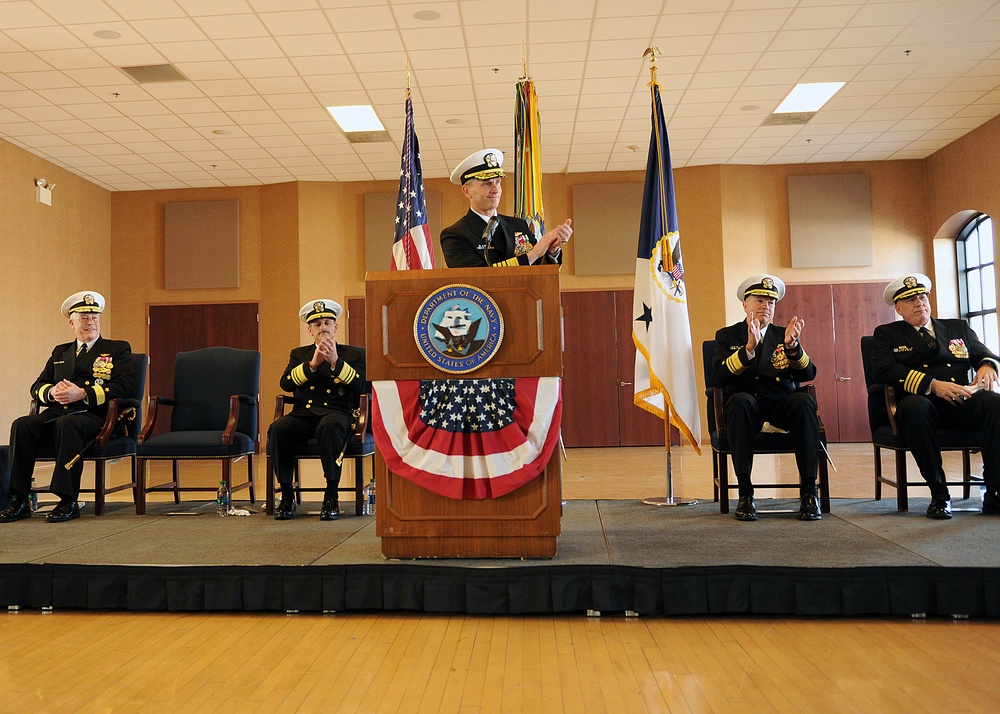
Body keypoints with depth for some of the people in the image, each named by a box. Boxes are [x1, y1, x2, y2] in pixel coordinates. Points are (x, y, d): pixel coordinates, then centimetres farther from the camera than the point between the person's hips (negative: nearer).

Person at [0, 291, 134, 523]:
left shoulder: (118, 349, 12)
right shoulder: (60, 352, 28)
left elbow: (123, 386, -3)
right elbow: (37, 386, 22)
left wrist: (82, 394, -15)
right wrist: (52, 392, -4)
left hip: (93, 415, -5)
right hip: (56, 413, 5)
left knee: (67, 424, -36)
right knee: (21, 425, -24)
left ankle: (68, 502, -33)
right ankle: (19, 502, -20)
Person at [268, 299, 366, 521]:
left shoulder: (353, 354, 15)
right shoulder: (299, 354, 21)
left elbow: (361, 387, -3)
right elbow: (285, 384, 3)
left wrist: (336, 362, -13)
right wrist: (312, 364, -10)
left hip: (337, 413, -3)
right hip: (304, 413, 3)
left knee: (329, 426, -38)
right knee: (277, 429, -29)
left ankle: (331, 497, -30)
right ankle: (287, 496, -17)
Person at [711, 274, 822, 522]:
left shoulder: (784, 335, 18)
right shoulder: (727, 336, 11)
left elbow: (808, 375, 3)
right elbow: (719, 376, -8)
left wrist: (792, 346, -15)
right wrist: (748, 348, -21)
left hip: (783, 407, 2)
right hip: (748, 407, -2)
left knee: (805, 400, -31)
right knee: (740, 399, -36)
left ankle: (808, 492, -27)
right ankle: (745, 494, -32)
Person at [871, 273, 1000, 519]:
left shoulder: (959, 328, 27)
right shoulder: (886, 334, 13)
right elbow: (882, 370, -5)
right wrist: (932, 385, -16)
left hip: (962, 402, 3)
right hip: (923, 402, -3)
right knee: (915, 407, -39)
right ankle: (939, 494, -27)